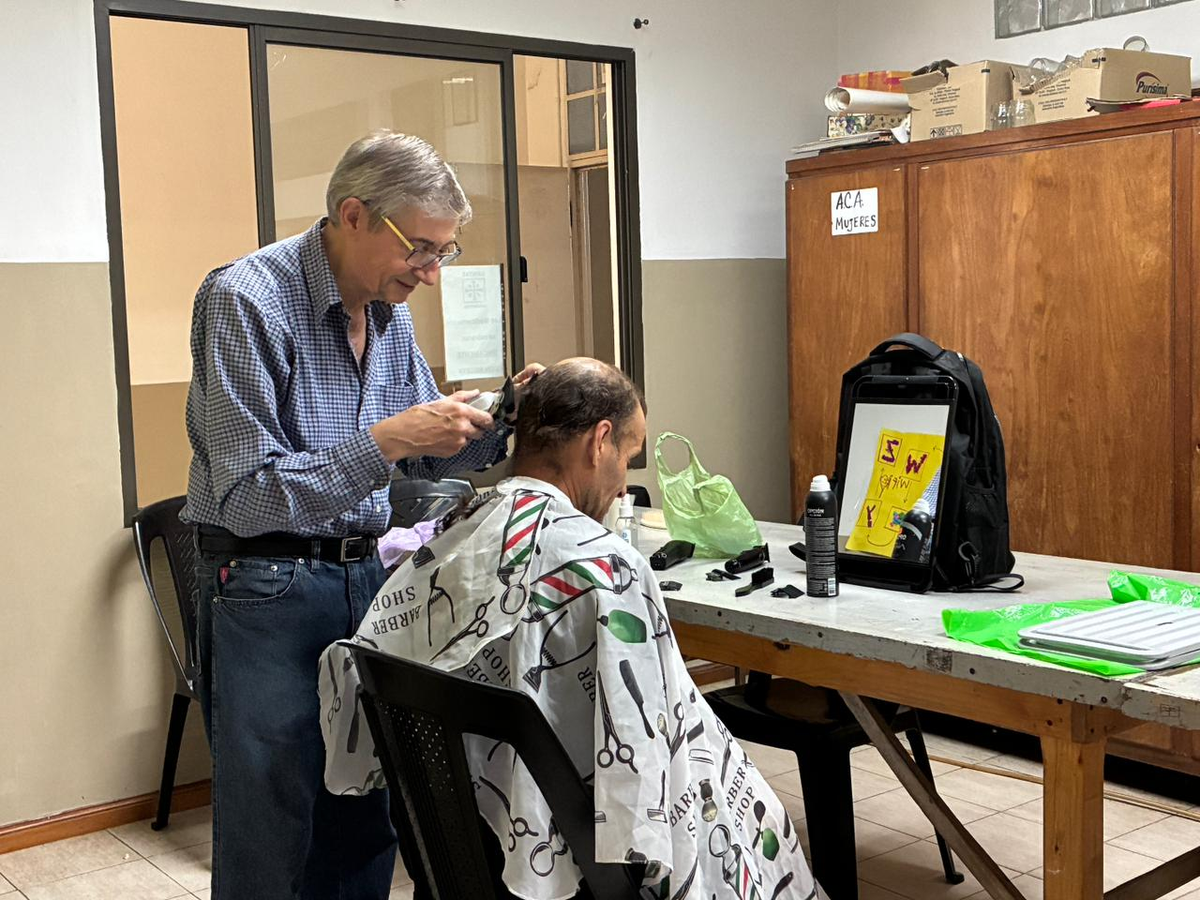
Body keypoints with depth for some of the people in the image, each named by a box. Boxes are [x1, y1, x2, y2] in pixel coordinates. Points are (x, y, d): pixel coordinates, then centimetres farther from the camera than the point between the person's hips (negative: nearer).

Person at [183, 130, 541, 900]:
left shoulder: (389, 310, 6)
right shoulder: (246, 300, -17)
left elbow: (424, 454, 16)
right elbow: (247, 497, -21)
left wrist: (498, 422, -4)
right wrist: (383, 442, -29)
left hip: (365, 577, 7)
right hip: (268, 596, -6)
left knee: (366, 834, 13)